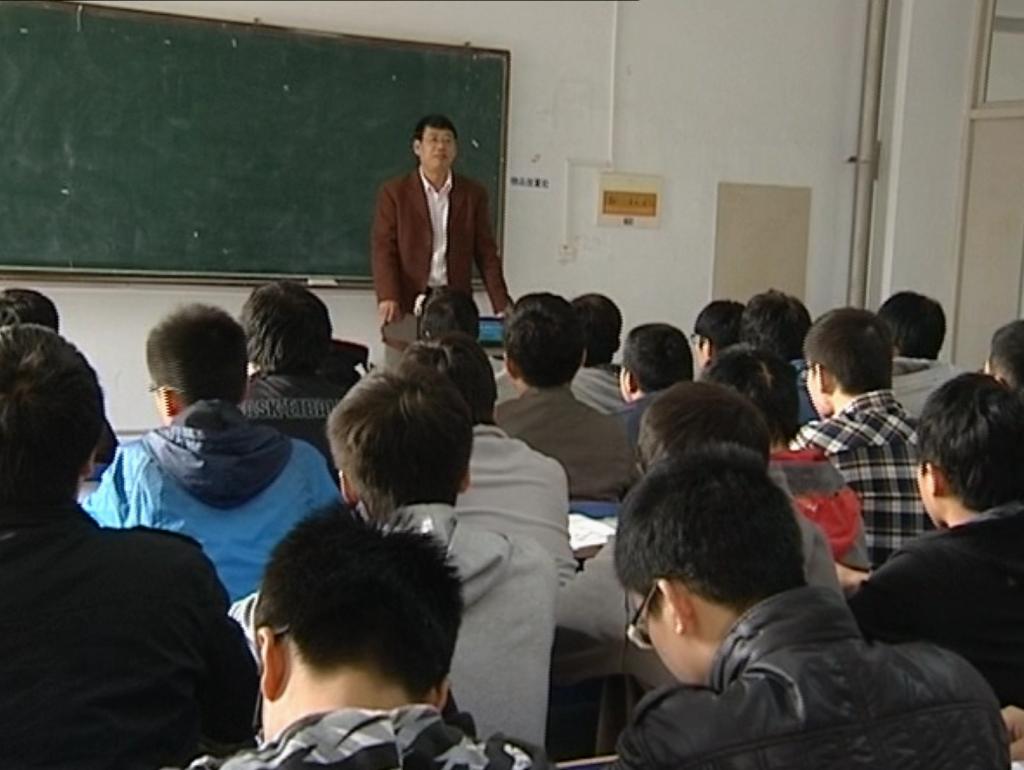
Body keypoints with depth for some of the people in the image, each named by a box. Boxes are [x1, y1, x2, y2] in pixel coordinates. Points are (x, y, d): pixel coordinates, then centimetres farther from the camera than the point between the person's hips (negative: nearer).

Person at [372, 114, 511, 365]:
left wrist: (502, 306, -1)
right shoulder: (394, 192, 4)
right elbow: (383, 249, -3)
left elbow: (486, 253, 8)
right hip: (407, 306, -1)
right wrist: (387, 297, -18)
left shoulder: (473, 194, 10)